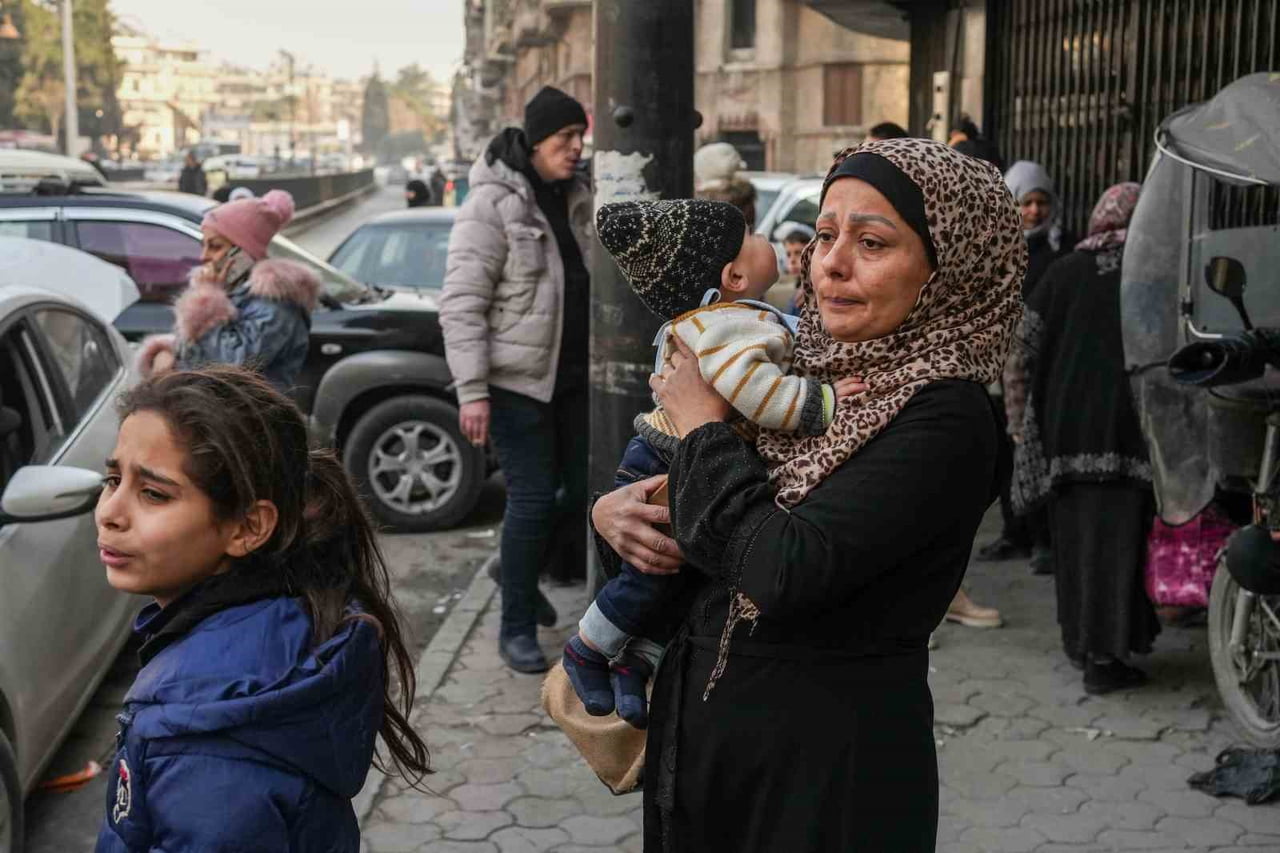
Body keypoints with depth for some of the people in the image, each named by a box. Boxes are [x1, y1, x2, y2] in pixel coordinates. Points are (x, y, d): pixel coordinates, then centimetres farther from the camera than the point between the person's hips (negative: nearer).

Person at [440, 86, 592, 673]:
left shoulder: (574, 199, 10)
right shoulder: (492, 204, -12)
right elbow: (461, 304, -16)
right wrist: (472, 391, -21)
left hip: (574, 375, 7)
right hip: (518, 378, -7)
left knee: (586, 486, 9)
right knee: (532, 498, -5)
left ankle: (524, 572, 33)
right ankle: (517, 629, 9)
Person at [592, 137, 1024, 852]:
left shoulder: (945, 418, -18)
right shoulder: (804, 377, 2)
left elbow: (783, 574, -28)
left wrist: (702, 423, -15)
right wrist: (610, 513, -7)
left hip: (828, 768, -6)